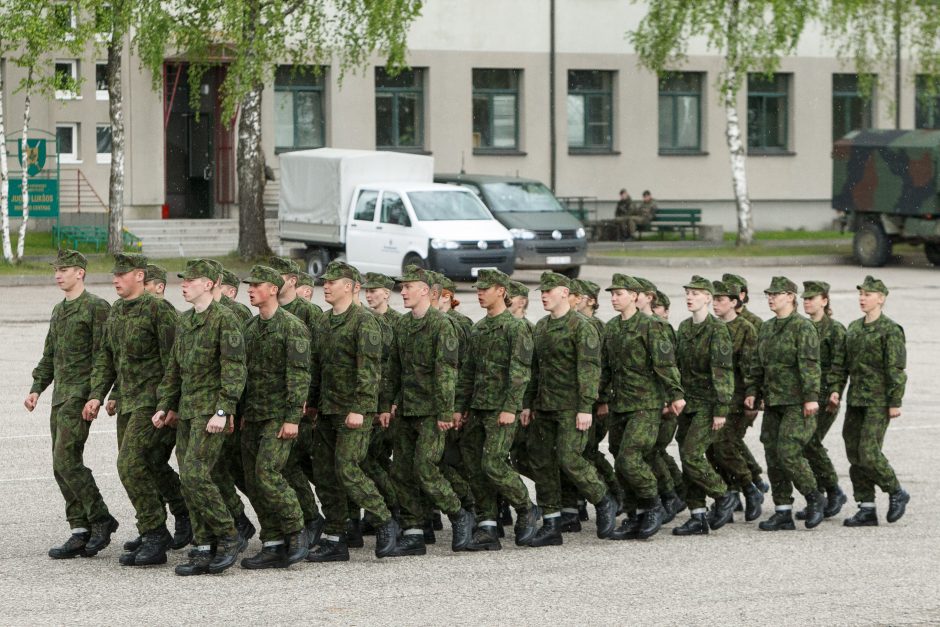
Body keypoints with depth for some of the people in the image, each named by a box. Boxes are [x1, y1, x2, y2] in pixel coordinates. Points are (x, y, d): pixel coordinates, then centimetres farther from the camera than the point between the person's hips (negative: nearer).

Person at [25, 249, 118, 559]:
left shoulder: (97, 308, -8)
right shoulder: (58, 310, 18)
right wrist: (36, 388, 14)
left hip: (81, 395, -9)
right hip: (60, 396, 9)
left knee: (67, 460, -16)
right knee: (62, 466, 5)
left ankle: (101, 519, -6)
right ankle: (80, 532, 8)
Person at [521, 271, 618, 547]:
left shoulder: (581, 327, -10)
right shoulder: (541, 327, 14)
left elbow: (589, 369, -15)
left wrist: (585, 408, -21)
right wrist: (528, 403, 17)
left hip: (571, 408, -8)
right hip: (545, 408, 8)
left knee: (569, 459, -15)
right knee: (541, 461, 4)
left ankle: (604, 503, 8)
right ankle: (551, 526, 9)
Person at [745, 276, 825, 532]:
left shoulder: (803, 327, -9)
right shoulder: (766, 328, 15)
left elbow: (810, 365, -16)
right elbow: (758, 365, 20)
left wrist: (811, 397, -22)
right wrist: (753, 392, 10)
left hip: (797, 404, -8)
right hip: (772, 403, 8)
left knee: (788, 453, -15)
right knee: (773, 456, 5)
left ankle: (814, 498, 4)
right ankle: (783, 512, 10)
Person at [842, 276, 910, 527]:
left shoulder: (891, 330, -9)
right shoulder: (854, 328, 13)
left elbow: (896, 370, -12)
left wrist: (895, 403, -16)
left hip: (878, 402, -8)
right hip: (855, 400, 8)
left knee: (869, 453, -13)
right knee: (855, 455, 5)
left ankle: (897, 493, 9)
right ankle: (866, 509, 11)